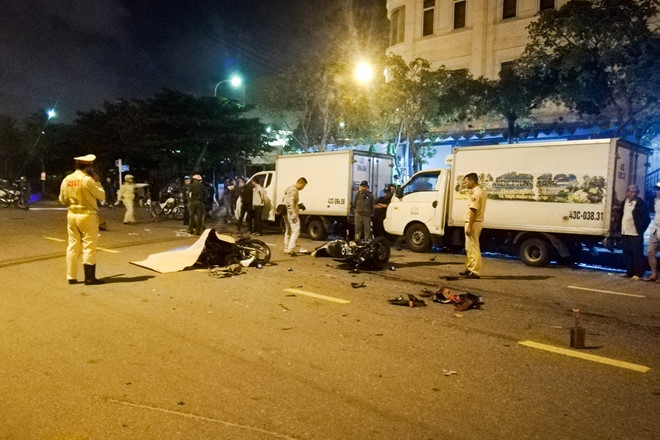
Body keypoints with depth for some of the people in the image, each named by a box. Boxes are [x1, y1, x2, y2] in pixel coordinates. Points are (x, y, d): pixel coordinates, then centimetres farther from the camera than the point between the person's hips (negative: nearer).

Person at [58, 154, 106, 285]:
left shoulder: (66, 180, 5)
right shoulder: (87, 180, -14)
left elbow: (62, 200, 12)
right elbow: (101, 196, -7)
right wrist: (97, 180, 0)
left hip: (71, 215, 6)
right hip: (87, 215, -6)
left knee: (73, 246, 12)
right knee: (89, 247, -1)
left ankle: (71, 277, 16)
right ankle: (89, 277, 1)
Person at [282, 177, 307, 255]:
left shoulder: (289, 189, 18)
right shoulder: (294, 190, -13)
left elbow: (283, 200, 23)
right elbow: (291, 202, -24)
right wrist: (294, 213, -29)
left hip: (286, 212, 11)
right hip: (291, 212, -11)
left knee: (288, 231, 19)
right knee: (296, 230, -12)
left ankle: (286, 249, 26)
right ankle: (290, 250, -19)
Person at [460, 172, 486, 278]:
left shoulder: (475, 193, -17)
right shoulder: (480, 191, 16)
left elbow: (473, 210, -23)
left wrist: (469, 226, -24)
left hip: (473, 223, -11)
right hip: (476, 222, 11)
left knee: (473, 248, -6)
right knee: (469, 248, 19)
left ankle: (475, 272, -2)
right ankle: (470, 268, 27)